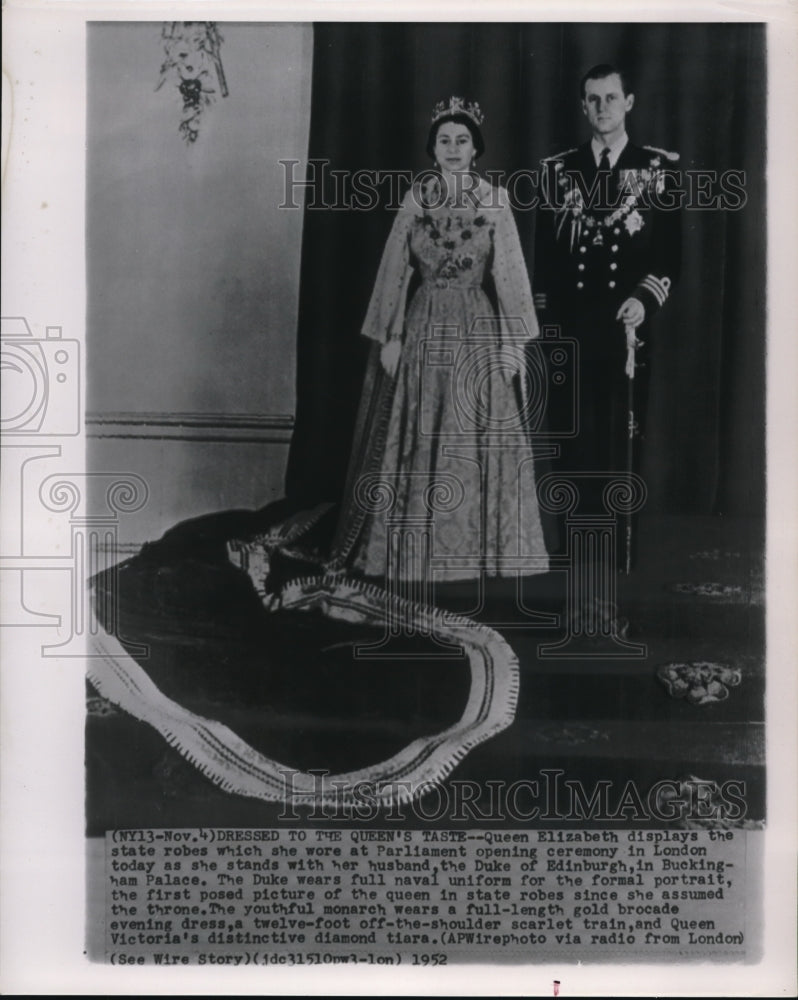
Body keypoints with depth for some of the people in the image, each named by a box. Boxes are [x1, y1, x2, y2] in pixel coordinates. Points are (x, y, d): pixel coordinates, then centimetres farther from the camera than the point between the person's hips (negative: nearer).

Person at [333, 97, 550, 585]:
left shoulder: (495, 200, 1)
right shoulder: (416, 200, 4)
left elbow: (510, 274, 0)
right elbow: (395, 271, 5)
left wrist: (513, 341, -5)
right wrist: (390, 337, 0)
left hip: (478, 329, -1)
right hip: (423, 329, 1)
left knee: (476, 443, 2)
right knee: (416, 442, 4)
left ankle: (477, 546, 13)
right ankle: (414, 545, 14)